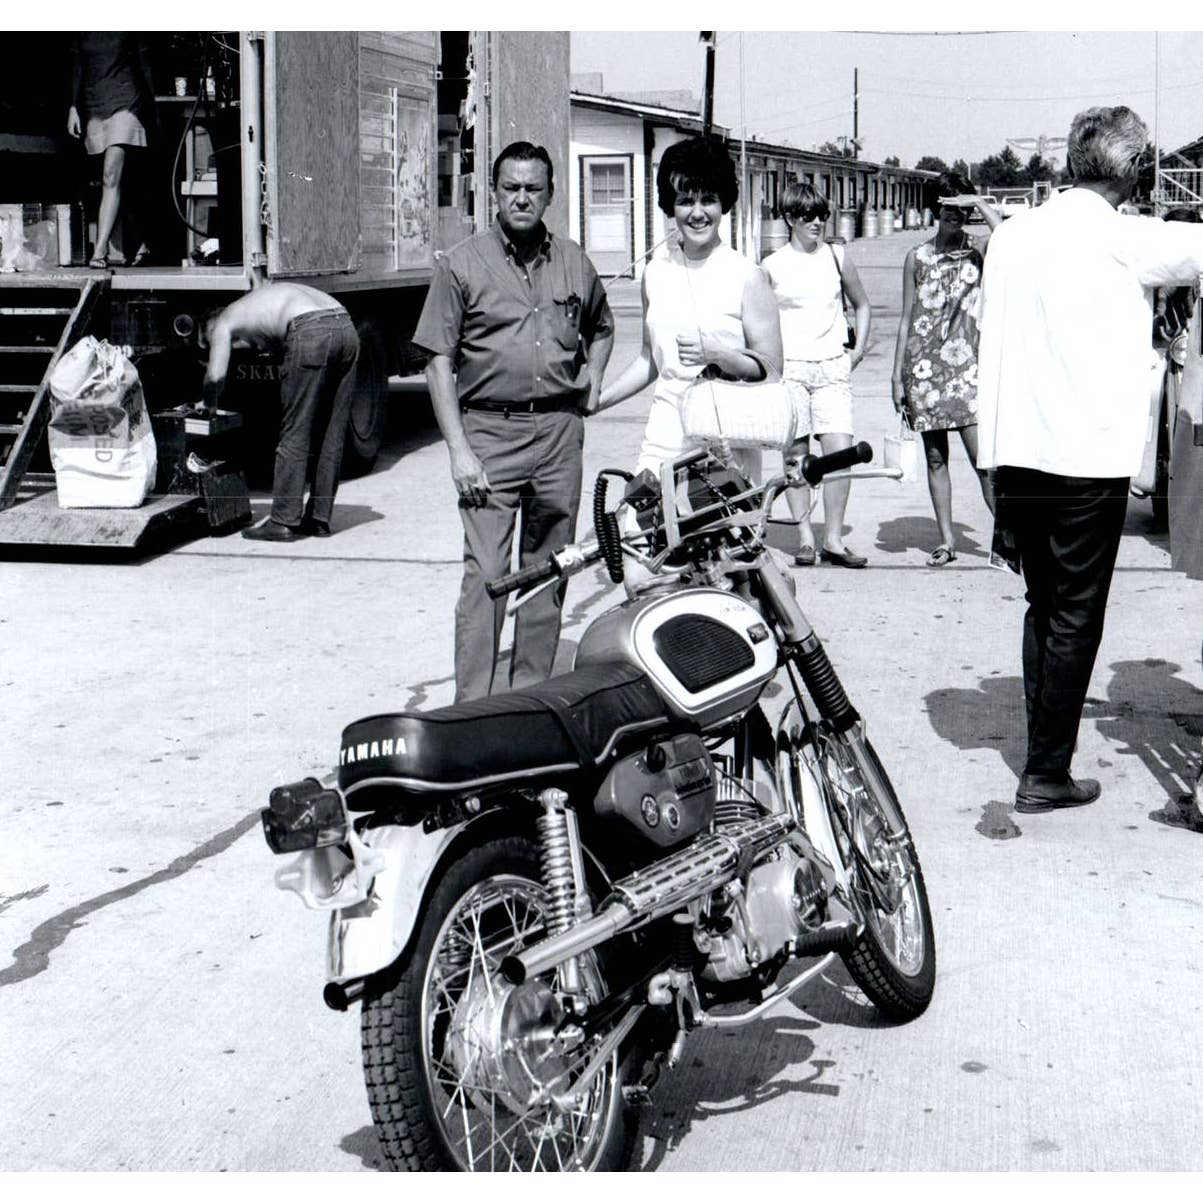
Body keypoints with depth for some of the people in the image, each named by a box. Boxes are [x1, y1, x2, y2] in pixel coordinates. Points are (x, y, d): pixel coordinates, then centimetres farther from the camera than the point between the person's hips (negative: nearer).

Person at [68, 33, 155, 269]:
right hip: (94, 107, 5)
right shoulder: (82, 32, 12)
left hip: (124, 103, -5)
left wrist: (151, 108, 5)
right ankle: (141, 242, 17)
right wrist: (74, 106, 9)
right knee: (113, 178, 6)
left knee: (111, 176, -17)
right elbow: (77, 71, 17)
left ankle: (100, 250, -23)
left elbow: (144, 68, 6)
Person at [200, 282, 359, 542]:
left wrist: (207, 405, 33)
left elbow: (215, 377, 14)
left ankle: (283, 522, 3)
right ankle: (319, 518, 19)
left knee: (294, 434, 1)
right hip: (346, 328, 7)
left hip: (310, 334, -7)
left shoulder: (224, 323, 19)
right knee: (332, 435, 12)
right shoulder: (262, 297, 39)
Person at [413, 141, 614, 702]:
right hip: (489, 429, -4)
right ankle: (472, 704, -8)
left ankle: (533, 690, 20)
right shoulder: (461, 265, 1)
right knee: (485, 573, -9)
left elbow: (601, 328, 31)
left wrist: (593, 374, 10)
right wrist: (459, 449, -10)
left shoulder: (574, 264, 12)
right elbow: (439, 361, -2)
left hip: (559, 430, 4)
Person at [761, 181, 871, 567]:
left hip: (833, 367, 1)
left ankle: (833, 539, -2)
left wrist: (858, 350, 12)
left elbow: (862, 304, 21)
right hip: (789, 368, -1)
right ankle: (804, 536, 8)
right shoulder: (772, 265, 2)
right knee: (795, 454, 0)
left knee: (840, 451, -8)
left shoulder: (835, 256, 8)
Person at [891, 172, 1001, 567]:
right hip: (924, 368, 3)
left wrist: (980, 203, -14)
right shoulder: (917, 257, 9)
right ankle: (946, 539, 13)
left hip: (966, 364, -3)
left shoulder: (978, 249, 3)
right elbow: (907, 319, 11)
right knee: (935, 458, 5)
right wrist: (898, 374, 8)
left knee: (982, 456, -10)